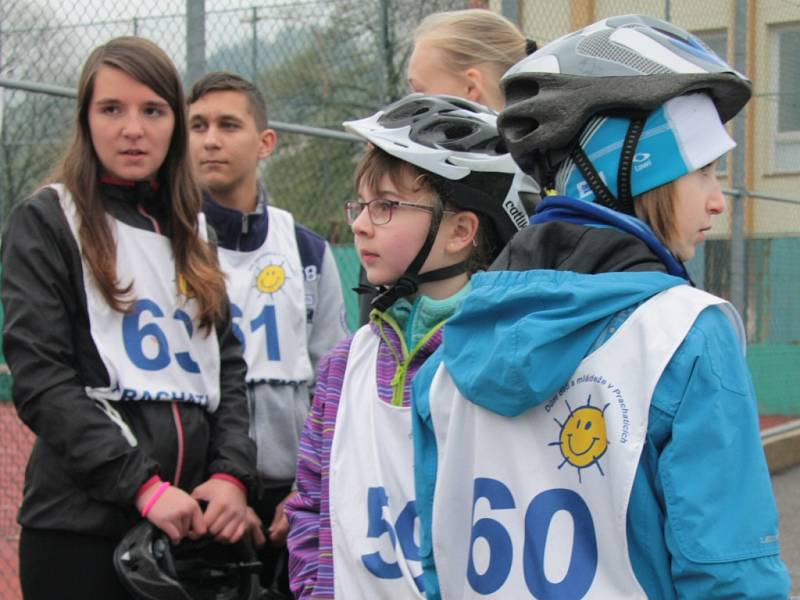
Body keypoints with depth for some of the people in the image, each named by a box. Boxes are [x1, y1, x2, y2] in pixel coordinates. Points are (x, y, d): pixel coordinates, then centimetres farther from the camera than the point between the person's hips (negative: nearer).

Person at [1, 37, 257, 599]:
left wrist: (232, 473, -4)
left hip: (191, 520, 5)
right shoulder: (46, 222, -1)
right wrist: (142, 484, -16)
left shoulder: (191, 228, 15)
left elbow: (227, 363, 12)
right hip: (82, 525, -5)